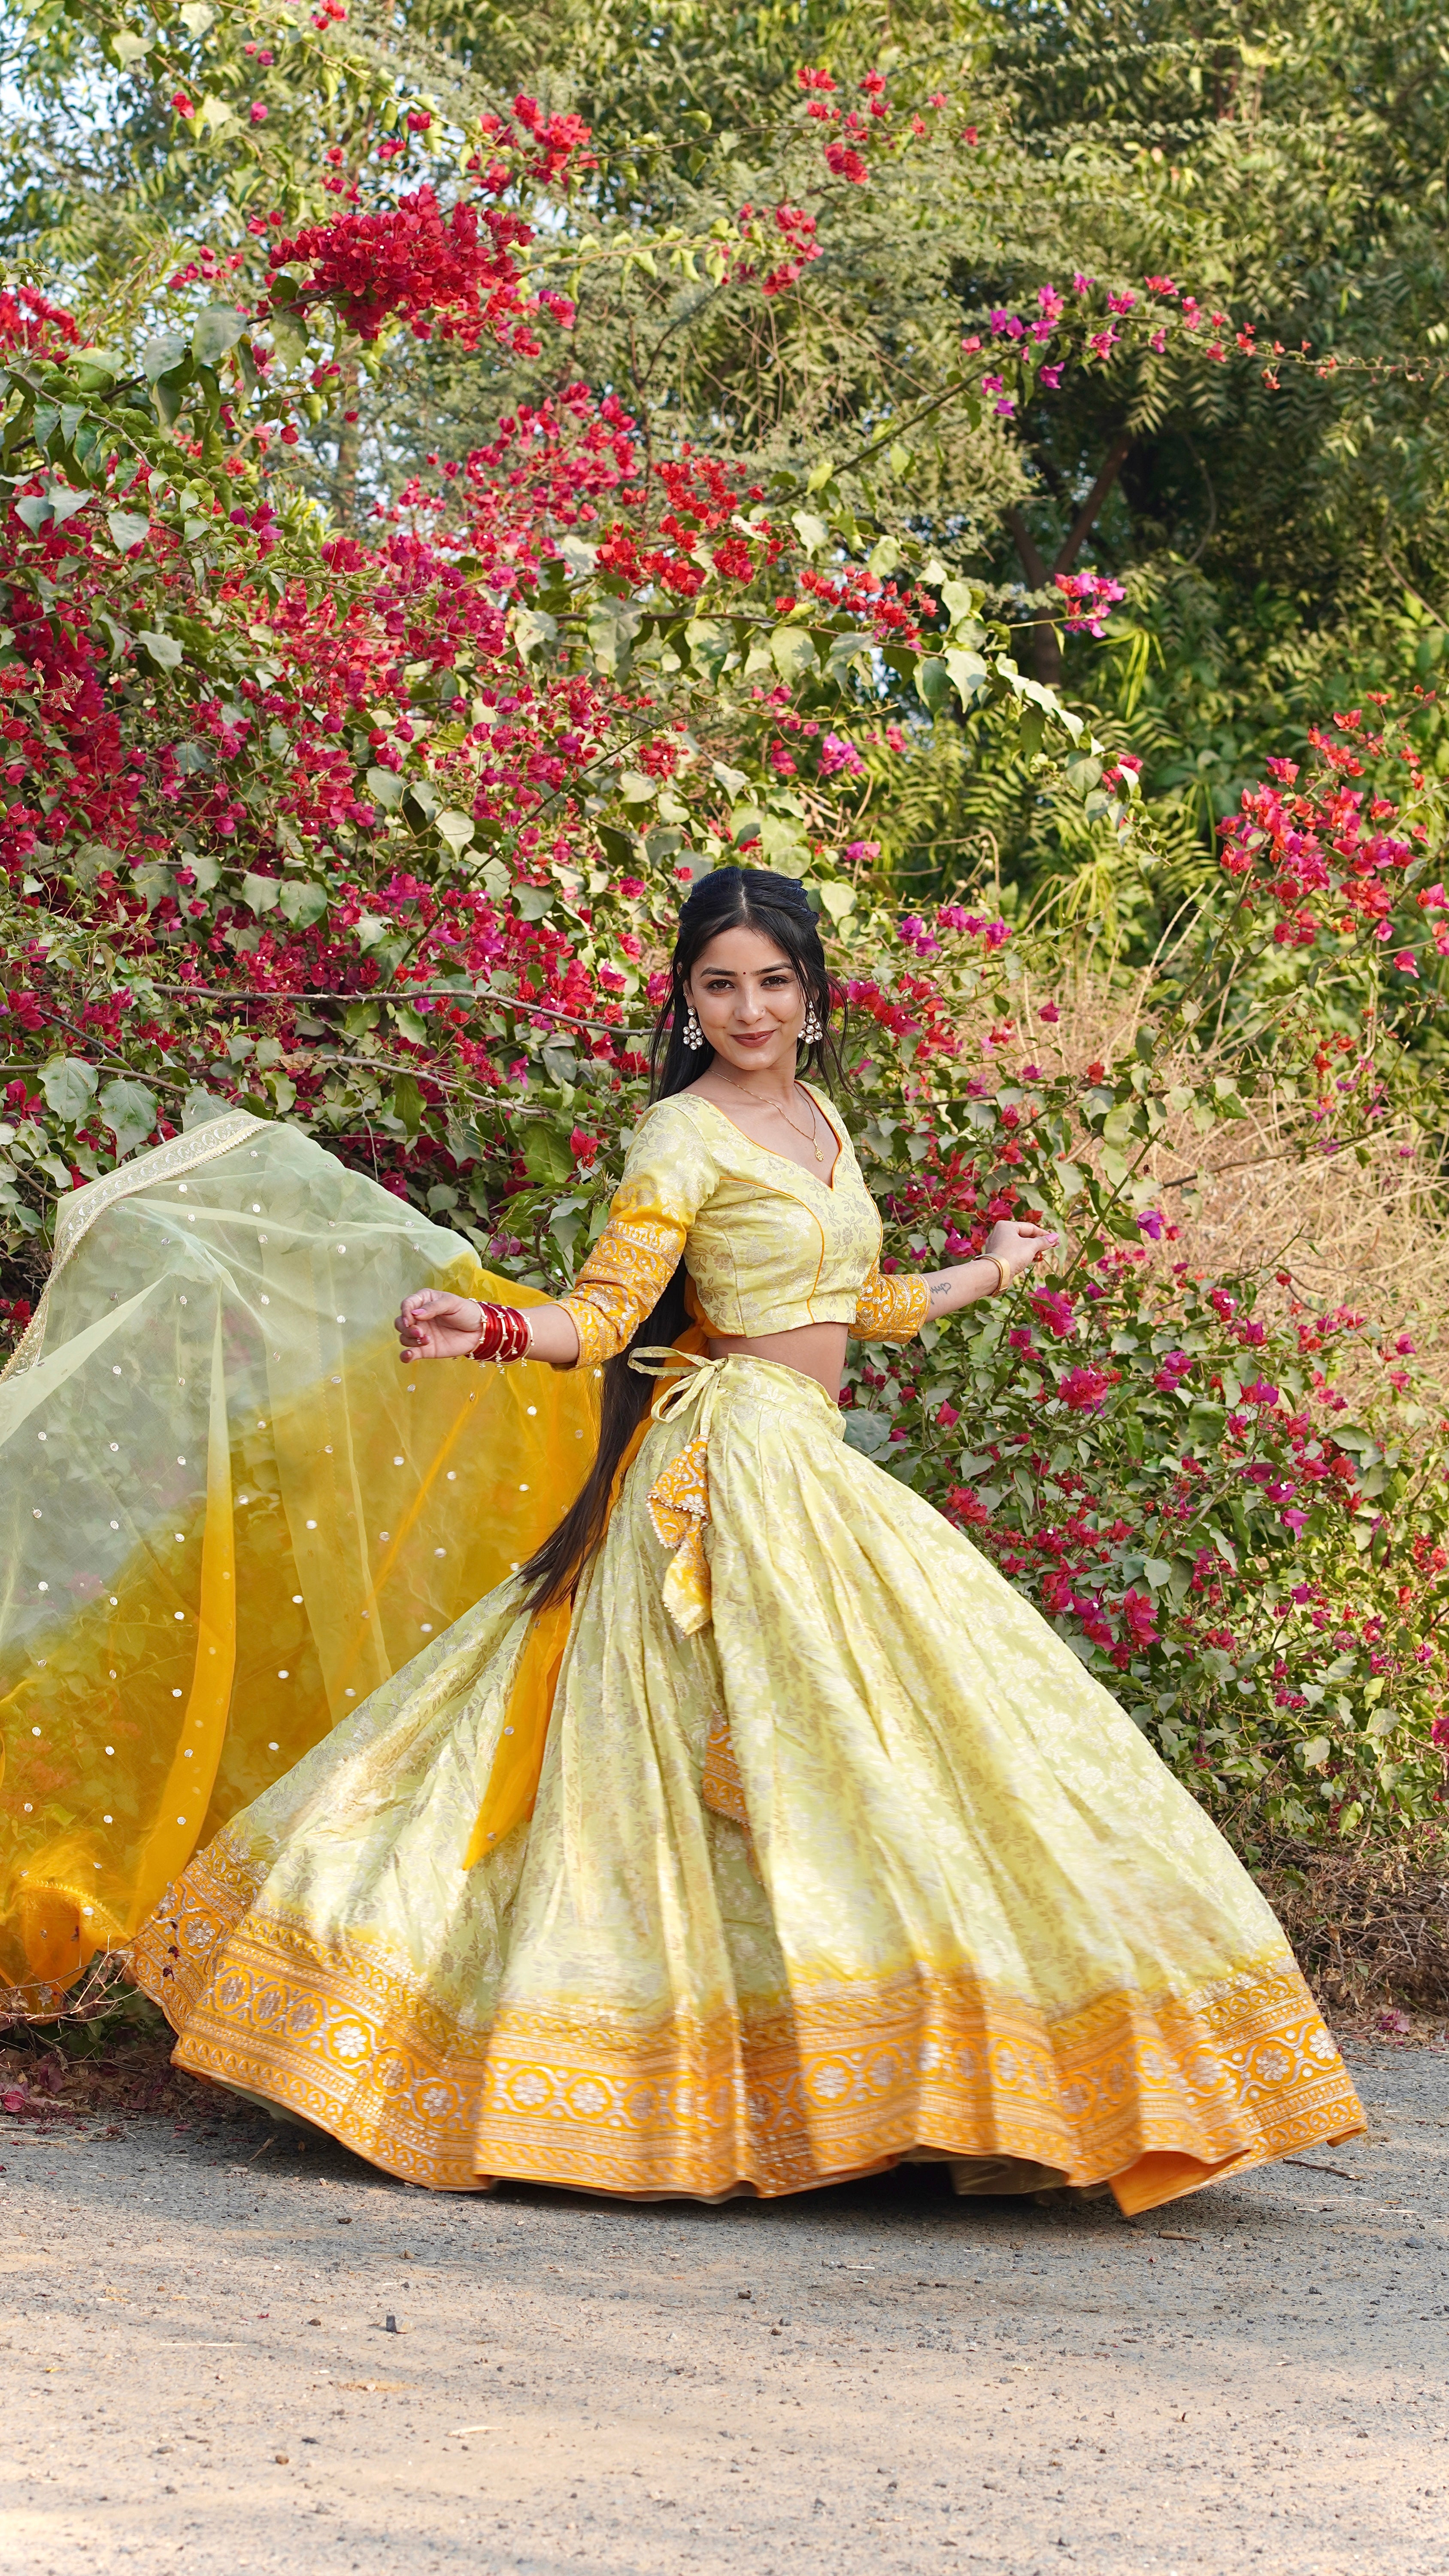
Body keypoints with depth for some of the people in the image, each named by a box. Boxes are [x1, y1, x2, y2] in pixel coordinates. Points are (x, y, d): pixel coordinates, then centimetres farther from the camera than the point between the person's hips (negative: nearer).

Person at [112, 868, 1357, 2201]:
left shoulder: (817, 1117, 15)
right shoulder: (686, 1138, -7)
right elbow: (603, 1314, -13)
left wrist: (988, 1273, 40)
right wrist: (486, 1330, -32)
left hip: (816, 1470, 8)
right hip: (738, 1468, -8)